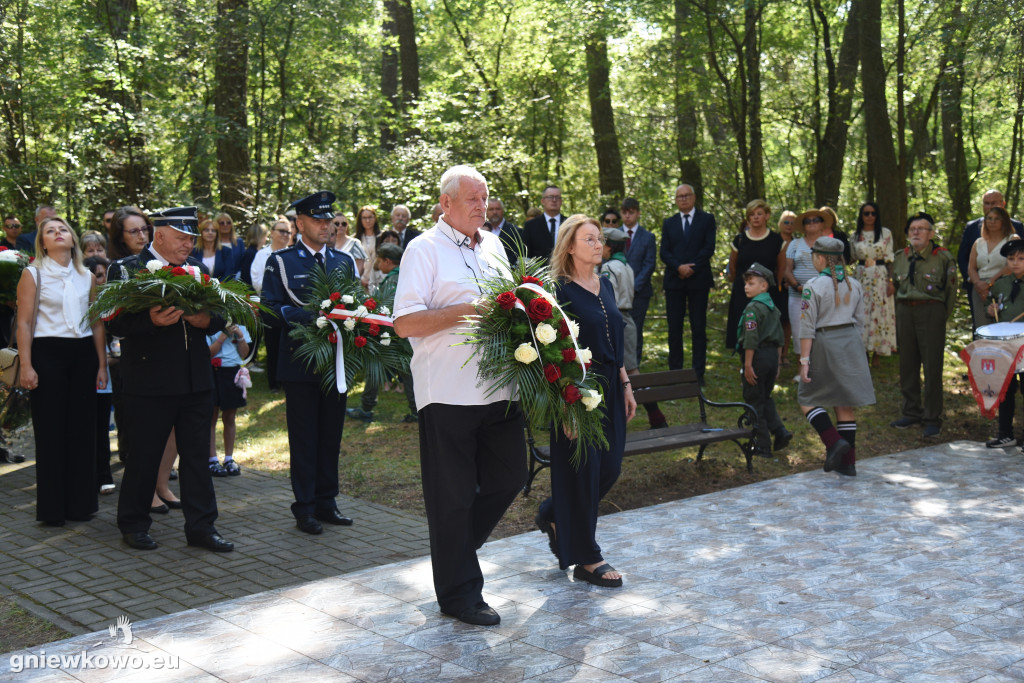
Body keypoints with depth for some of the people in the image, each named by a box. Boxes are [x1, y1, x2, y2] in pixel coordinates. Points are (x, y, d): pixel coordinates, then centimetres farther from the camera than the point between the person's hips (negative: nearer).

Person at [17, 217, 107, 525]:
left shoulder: (87, 276, 12)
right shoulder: (32, 274, 1)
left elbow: (97, 323, 12)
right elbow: (24, 323, -4)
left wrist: (102, 364, 7)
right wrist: (26, 366, -11)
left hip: (83, 354, 4)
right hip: (47, 353, -3)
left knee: (82, 429, 5)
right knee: (50, 430, 0)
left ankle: (81, 503, 14)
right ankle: (52, 508, 7)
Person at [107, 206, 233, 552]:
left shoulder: (198, 269, 13)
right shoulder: (126, 270, -3)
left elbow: (219, 317, 11)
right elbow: (116, 323, -12)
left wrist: (205, 319, -12)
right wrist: (152, 320, -27)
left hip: (196, 380, 5)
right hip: (150, 382, -5)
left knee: (197, 455, 8)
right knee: (144, 456, 5)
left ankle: (201, 527, 15)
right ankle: (133, 525, 21)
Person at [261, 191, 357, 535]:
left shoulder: (345, 261, 14)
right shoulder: (280, 262, 1)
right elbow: (271, 311, -8)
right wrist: (309, 315, -22)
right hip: (300, 361, -4)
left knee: (331, 435, 9)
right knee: (303, 438, 1)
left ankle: (326, 502, 19)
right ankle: (305, 507, 8)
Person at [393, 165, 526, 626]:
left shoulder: (493, 246, 16)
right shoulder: (424, 250, -5)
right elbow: (405, 323, -14)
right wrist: (466, 312, -20)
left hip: (499, 390, 7)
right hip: (449, 394, -6)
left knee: (508, 478, 12)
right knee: (452, 496, 4)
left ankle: (454, 548, 33)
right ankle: (459, 592, 17)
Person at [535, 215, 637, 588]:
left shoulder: (605, 285, 12)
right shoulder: (560, 290, -12)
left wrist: (626, 384, 15)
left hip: (609, 387, 8)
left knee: (610, 467, 10)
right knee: (583, 470, 0)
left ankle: (553, 515, 33)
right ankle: (586, 559, 13)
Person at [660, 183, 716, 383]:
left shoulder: (706, 219, 7)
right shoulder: (669, 223, 14)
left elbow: (709, 248, -3)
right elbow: (664, 252, 6)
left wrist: (691, 268, -12)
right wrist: (679, 267, -12)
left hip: (698, 279, -2)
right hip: (674, 281, 2)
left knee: (698, 328, 0)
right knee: (674, 328, 1)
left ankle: (698, 373, 3)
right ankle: (675, 372, 6)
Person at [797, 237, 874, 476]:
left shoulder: (813, 286, -11)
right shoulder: (854, 285, 7)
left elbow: (807, 327, -13)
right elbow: (859, 321, 12)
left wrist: (804, 360, -11)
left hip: (824, 344, -6)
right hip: (851, 341, 6)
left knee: (807, 399, 8)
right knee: (845, 405, 9)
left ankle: (834, 441, -11)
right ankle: (848, 462, 12)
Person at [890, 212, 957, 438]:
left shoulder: (943, 257, -4)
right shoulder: (901, 256, 10)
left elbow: (951, 291, 1)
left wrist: (940, 318, 1)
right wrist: (902, 312, 14)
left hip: (931, 312, -5)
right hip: (905, 312, 5)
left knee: (932, 366, -2)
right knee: (907, 364, 9)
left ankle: (933, 418, 5)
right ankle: (912, 412, 21)